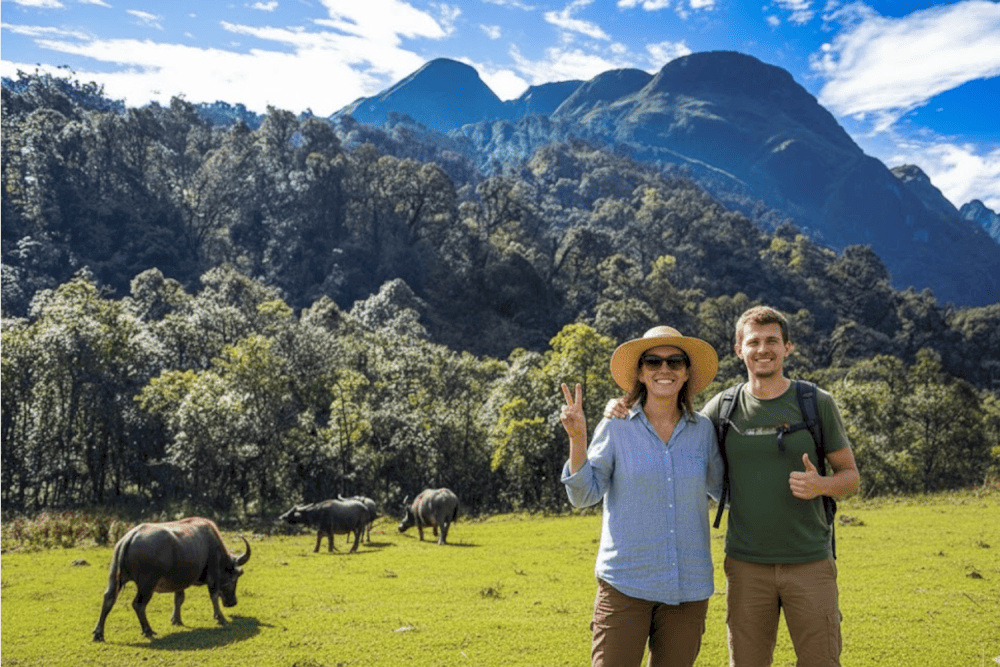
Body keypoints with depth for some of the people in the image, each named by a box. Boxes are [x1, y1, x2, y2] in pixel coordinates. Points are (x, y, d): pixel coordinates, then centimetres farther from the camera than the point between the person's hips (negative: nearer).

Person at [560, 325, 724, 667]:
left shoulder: (702, 430, 5)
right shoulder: (616, 427, -3)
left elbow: (723, 488, 20)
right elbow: (584, 495, -3)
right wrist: (577, 438, -15)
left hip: (688, 586, 3)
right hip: (626, 583, -3)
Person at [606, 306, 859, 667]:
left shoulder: (818, 403, 0)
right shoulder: (723, 407, 3)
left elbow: (850, 475, 7)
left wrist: (821, 485, -16)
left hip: (810, 564, -1)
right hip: (746, 565, 1)